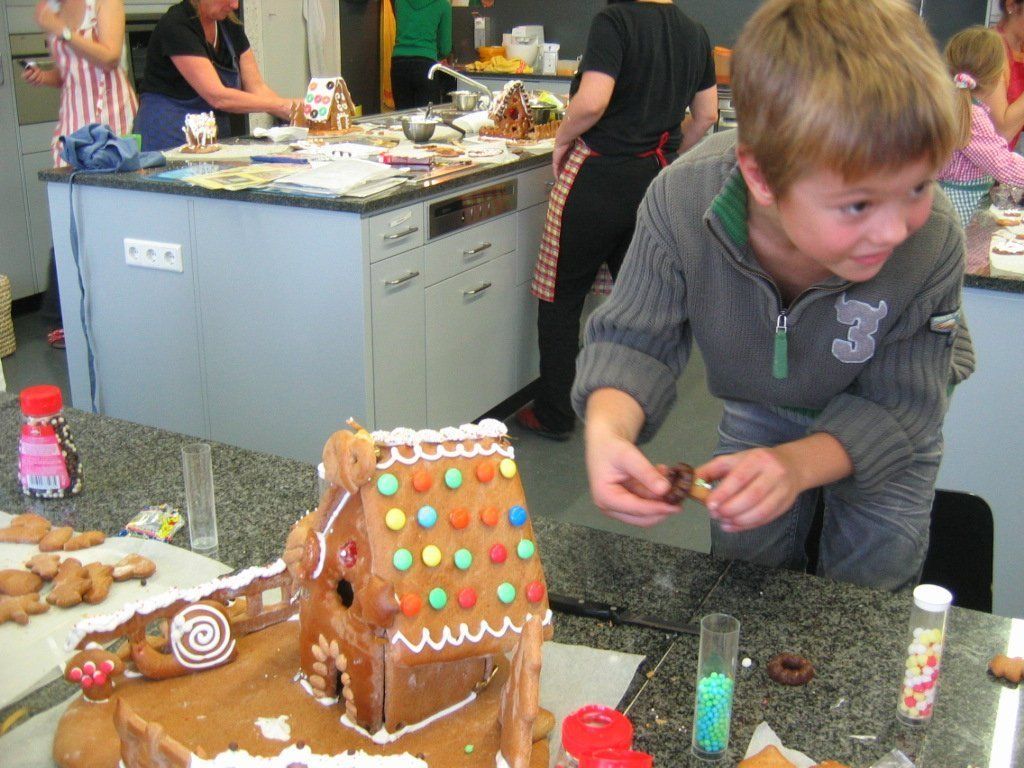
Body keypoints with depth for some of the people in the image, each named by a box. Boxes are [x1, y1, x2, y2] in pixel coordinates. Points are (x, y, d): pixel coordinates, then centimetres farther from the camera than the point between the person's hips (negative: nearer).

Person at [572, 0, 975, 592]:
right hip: (763, 406, 1)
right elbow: (634, 338, -26)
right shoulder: (682, 202, -38)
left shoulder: (933, 243, -38)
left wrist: (798, 464, -46)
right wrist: (608, 429, -48)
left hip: (886, 424, -1)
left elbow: (896, 407, -27)